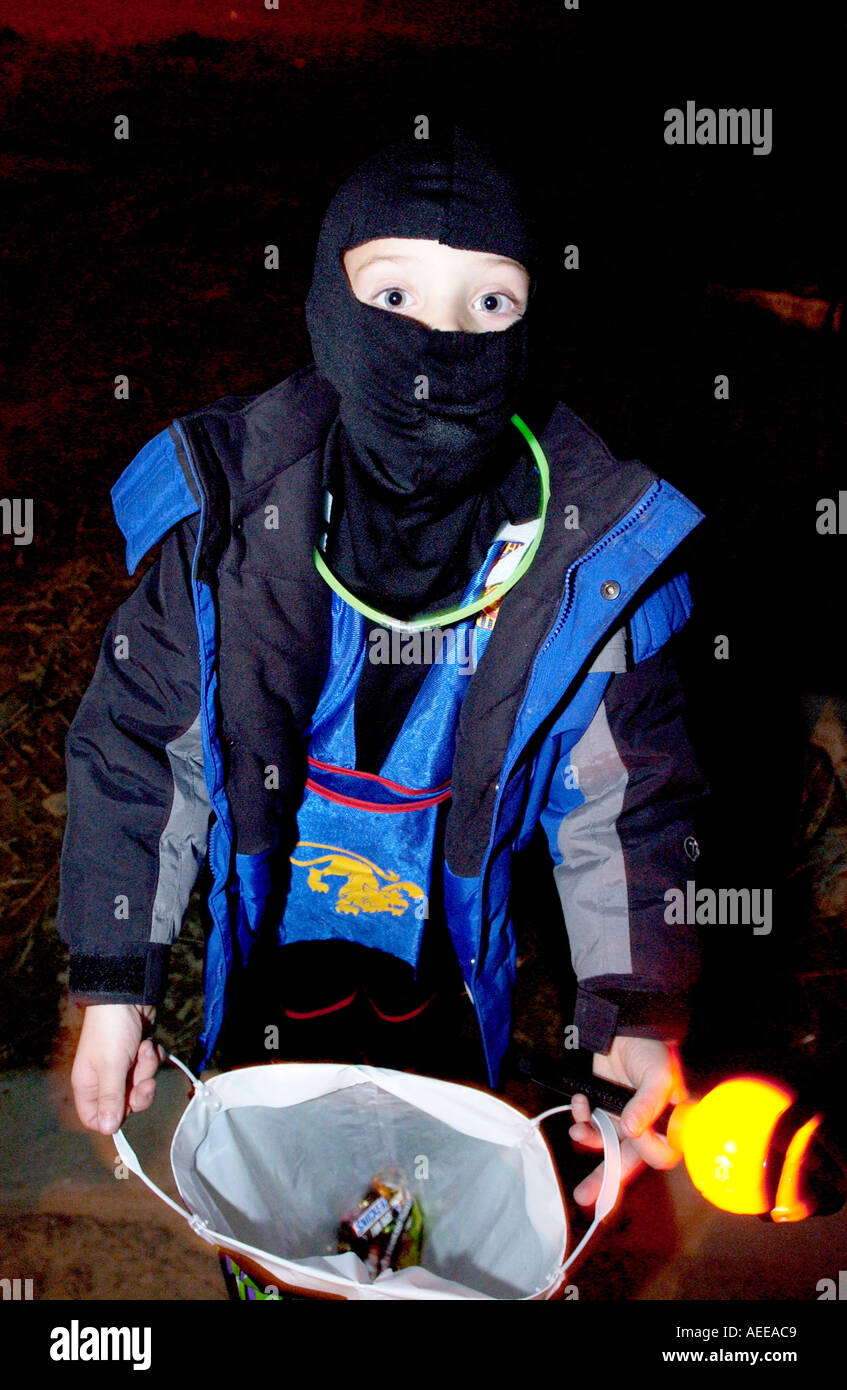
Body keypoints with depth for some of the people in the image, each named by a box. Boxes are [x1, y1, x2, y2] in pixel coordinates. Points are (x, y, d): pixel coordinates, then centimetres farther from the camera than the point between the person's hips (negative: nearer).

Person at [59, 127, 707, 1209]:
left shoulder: (597, 546, -24)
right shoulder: (227, 509, -24)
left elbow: (627, 793, -13)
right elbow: (139, 740, -13)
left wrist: (640, 1016, -20)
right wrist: (114, 985, -12)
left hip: (457, 942, 0)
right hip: (266, 925, 0)